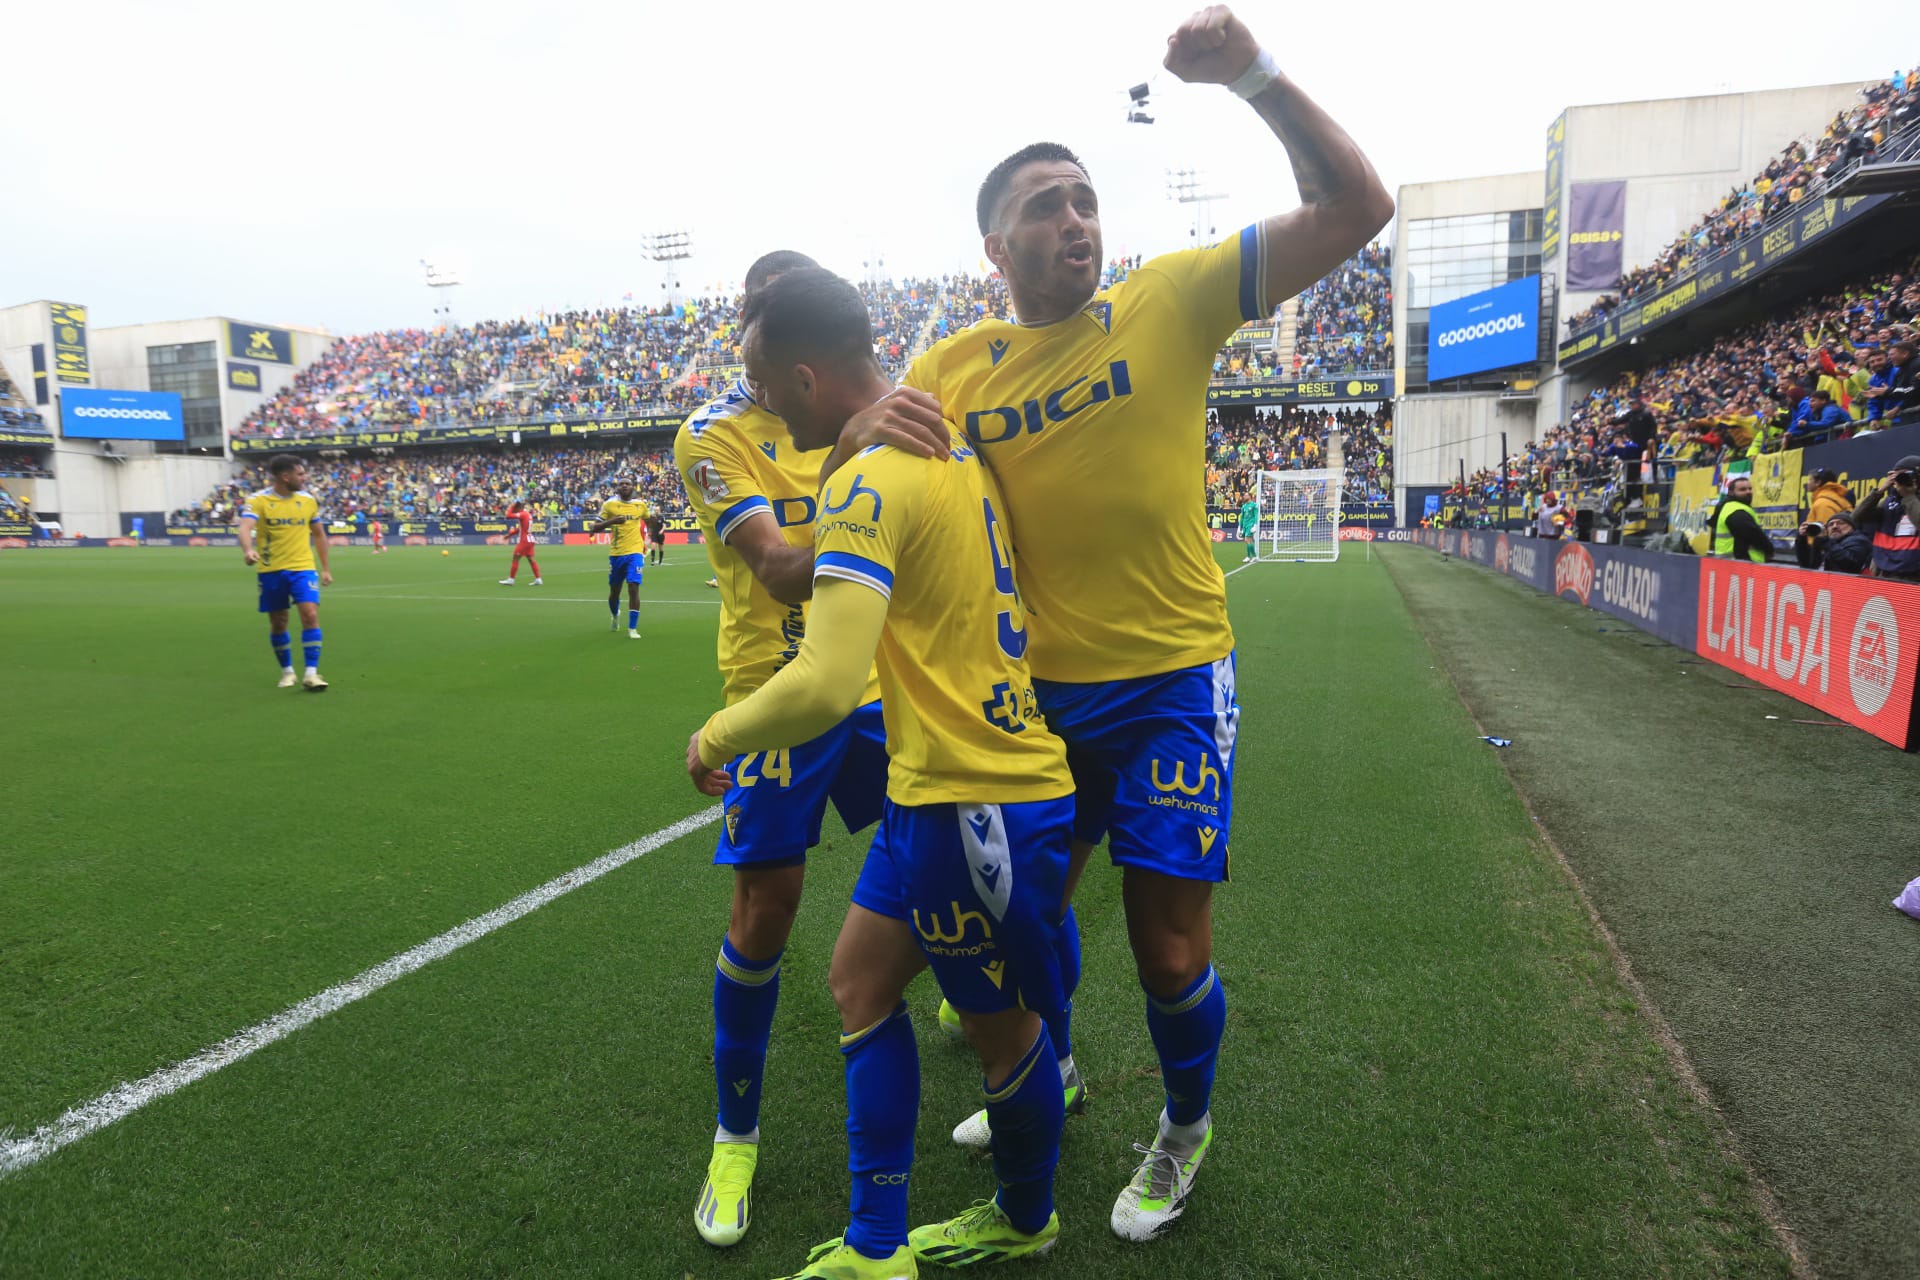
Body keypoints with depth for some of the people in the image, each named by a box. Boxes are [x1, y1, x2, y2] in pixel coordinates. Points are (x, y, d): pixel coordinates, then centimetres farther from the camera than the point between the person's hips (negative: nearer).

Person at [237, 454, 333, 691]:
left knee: (311, 615, -15)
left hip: (302, 567, 1)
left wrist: (326, 568, 13)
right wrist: (248, 550, -43)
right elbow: (245, 528, -22)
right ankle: (287, 671, 26)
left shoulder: (308, 500, 5)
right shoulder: (258, 500, -7)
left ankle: (311, 674, -11)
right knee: (277, 623, 8)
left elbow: (319, 534, 15)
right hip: (270, 570, -1)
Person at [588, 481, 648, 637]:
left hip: (635, 553, -1)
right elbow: (595, 527, -4)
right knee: (614, 590, 14)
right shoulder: (609, 505, -2)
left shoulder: (641, 504, 4)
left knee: (633, 588, -15)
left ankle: (632, 628, -7)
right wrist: (611, 521, -21)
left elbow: (648, 520, 25)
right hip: (616, 553, 1)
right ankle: (615, 615, 46)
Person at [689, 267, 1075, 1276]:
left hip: (975, 799, -9)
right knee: (861, 978, 16)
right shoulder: (950, 444, 8)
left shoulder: (868, 481, -22)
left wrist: (713, 740, -12)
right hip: (943, 785, 9)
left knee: (1000, 1026, 13)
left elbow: (824, 687, -30)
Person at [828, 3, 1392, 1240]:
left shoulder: (1171, 299, -6)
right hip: (1038, 687, 3)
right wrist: (869, 434, -22)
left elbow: (1355, 210, -10)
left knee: (1170, 947, 2)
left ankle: (1187, 1125, 35)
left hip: (1171, 682, -3)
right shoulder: (956, 363, 1)